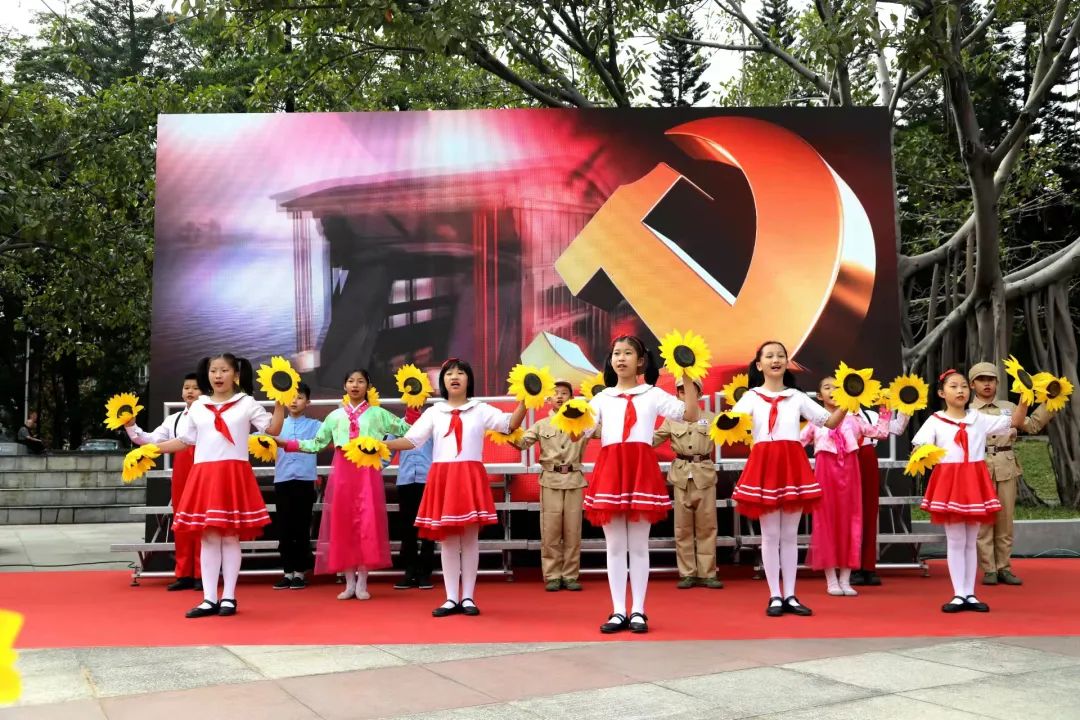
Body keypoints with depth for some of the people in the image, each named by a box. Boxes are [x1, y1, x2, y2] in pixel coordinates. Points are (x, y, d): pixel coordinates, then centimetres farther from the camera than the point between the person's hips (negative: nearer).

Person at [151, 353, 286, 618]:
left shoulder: (247, 403, 5)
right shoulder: (197, 407, 14)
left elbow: (273, 429, 2)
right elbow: (184, 440, 16)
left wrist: (280, 403, -10)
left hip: (234, 474, -3)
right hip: (204, 475, 3)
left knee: (230, 537, -1)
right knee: (208, 537, 3)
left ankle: (228, 597, 7)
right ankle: (209, 599, 8)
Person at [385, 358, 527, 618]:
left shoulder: (481, 409, 7)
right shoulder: (433, 412, 11)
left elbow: (510, 424, -2)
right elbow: (412, 439, 2)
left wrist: (524, 401, -17)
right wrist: (381, 445, -11)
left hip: (471, 478, -1)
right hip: (442, 479, 1)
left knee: (470, 538, 2)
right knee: (448, 540, 4)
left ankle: (468, 597, 10)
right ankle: (451, 599, 10)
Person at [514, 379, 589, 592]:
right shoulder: (541, 425, 8)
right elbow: (521, 442, -4)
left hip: (574, 479, 0)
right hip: (550, 480, 0)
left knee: (572, 530, 3)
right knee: (550, 530, 0)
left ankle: (570, 576, 11)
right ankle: (552, 576, 7)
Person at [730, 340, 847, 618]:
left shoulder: (797, 396, 11)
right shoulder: (751, 397, 4)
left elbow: (830, 422, 11)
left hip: (793, 465, 2)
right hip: (764, 465, -2)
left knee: (790, 535, 6)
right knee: (770, 535, 1)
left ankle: (790, 596, 12)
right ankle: (775, 596, 8)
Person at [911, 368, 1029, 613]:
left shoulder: (979, 419, 8)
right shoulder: (935, 421, -1)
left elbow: (1015, 421, 8)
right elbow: (919, 449, -8)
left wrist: (1024, 399, -6)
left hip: (975, 483, 3)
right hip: (949, 483, -3)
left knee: (971, 541, 8)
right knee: (955, 540, 0)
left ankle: (970, 594, 14)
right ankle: (958, 595, 6)